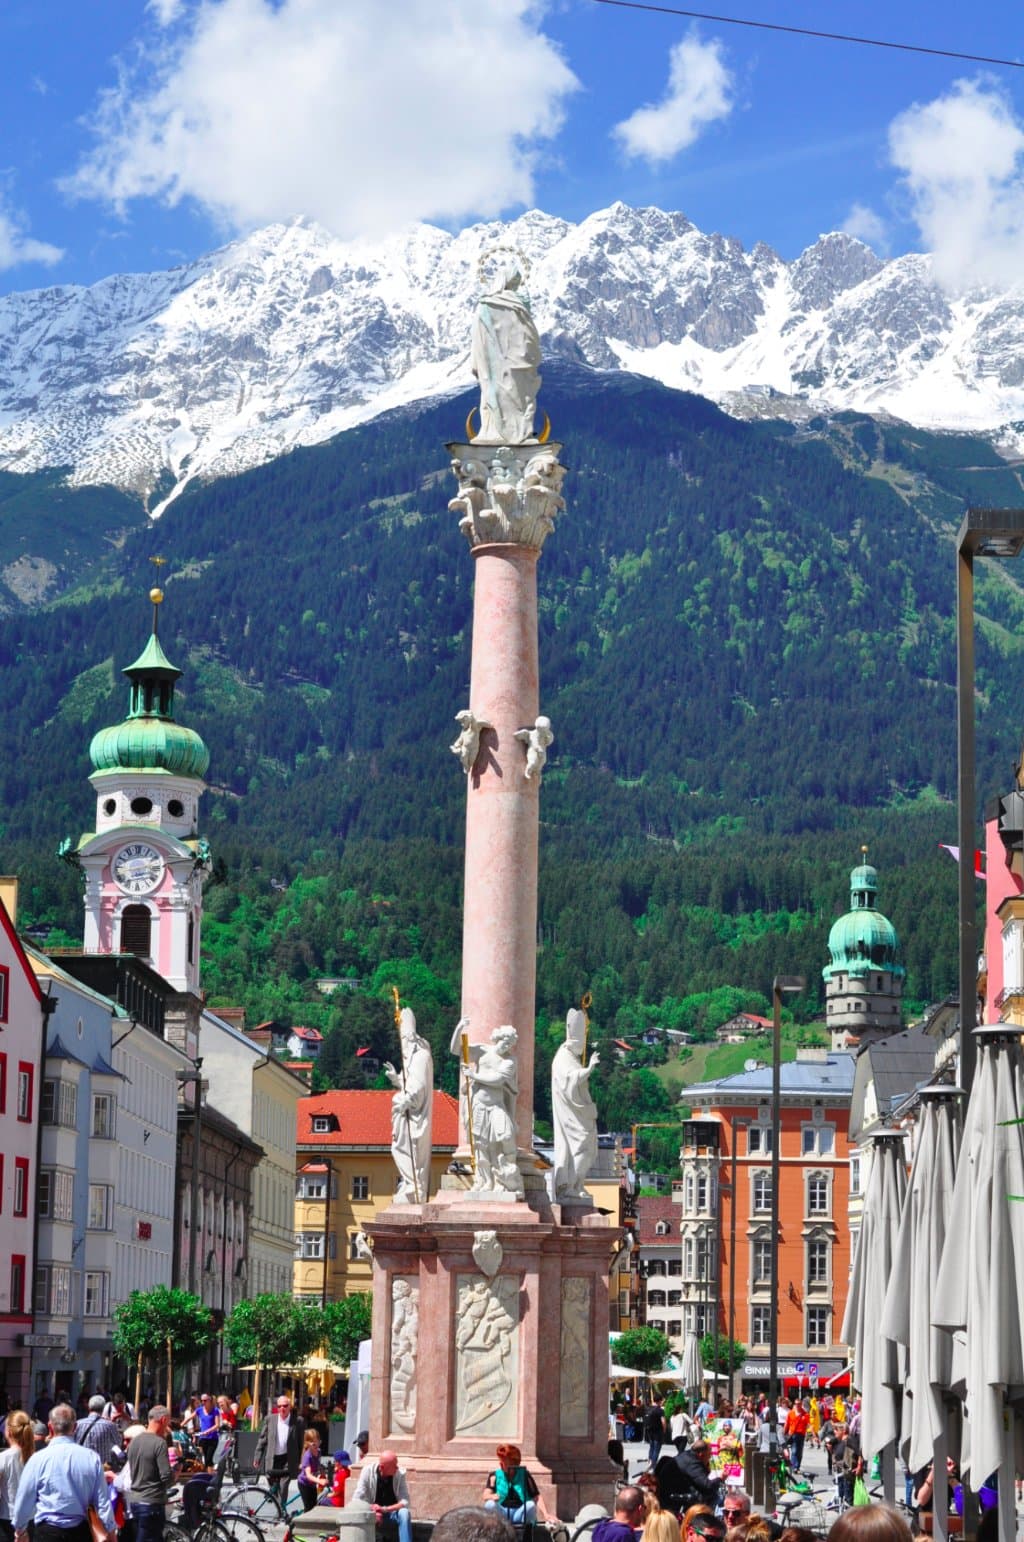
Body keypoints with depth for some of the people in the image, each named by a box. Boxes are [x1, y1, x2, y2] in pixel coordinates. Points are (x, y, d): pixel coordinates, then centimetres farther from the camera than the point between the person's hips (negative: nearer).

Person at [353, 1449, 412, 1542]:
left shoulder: (400, 1474, -13)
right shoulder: (368, 1471, -14)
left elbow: (405, 1502, -17)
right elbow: (357, 1499, -14)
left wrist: (385, 1509, -33)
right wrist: (373, 1510, -32)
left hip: (393, 1511, 0)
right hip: (372, 1512, 0)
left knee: (404, 1513, -32)